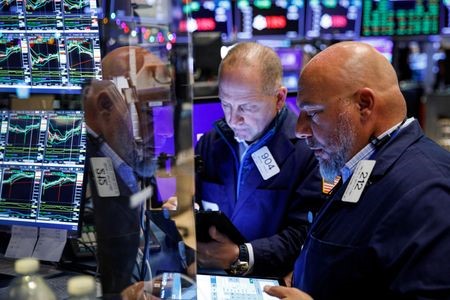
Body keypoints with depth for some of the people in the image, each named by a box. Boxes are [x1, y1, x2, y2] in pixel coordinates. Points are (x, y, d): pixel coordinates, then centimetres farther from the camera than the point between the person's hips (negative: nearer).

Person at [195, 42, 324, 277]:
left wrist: (241, 257, -24)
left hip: (272, 284, -1)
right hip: (207, 278, 2)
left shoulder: (309, 150, -9)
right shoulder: (210, 142, 9)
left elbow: (303, 235, -13)